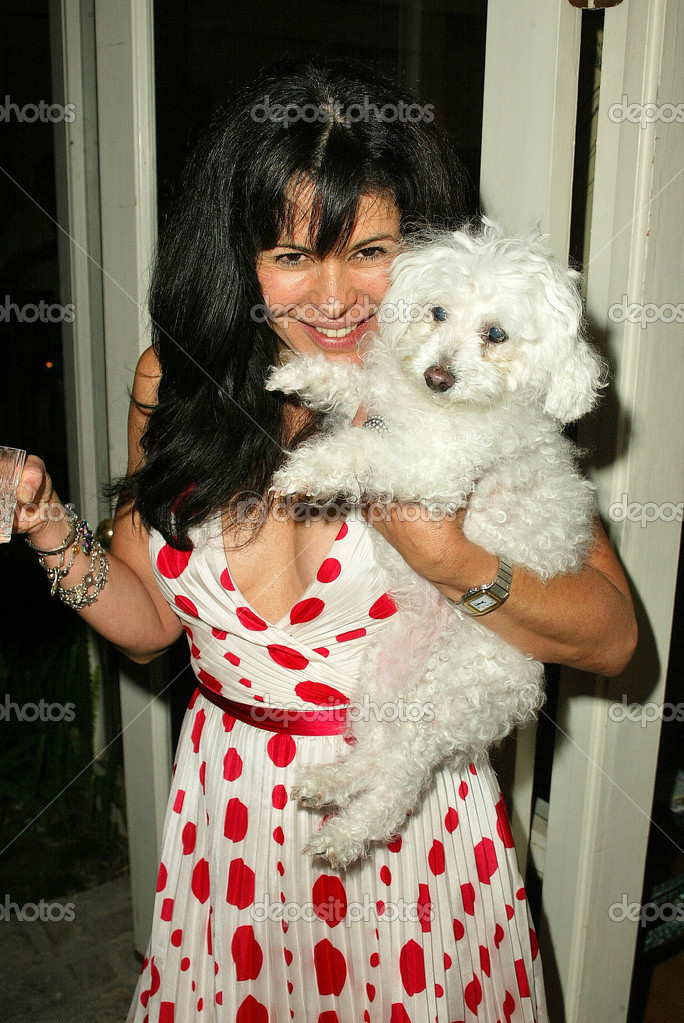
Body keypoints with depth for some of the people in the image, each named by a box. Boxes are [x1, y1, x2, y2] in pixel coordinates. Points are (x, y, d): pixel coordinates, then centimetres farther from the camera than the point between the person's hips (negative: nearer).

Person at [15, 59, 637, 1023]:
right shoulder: (176, 377, -5)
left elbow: (612, 636, -13)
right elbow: (150, 621, 2)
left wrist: (454, 563, -28)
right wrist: (51, 533, -15)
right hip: (232, 808, 3)